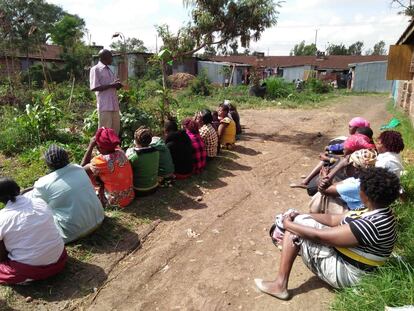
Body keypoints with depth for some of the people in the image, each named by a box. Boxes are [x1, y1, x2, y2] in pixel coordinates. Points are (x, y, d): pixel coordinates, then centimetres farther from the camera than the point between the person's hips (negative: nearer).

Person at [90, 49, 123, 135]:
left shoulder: (109, 70, 21)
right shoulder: (95, 69, -2)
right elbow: (94, 88, -11)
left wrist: (117, 85, 0)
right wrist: (111, 85, -15)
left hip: (114, 104, 7)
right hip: (104, 105, -7)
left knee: (115, 129, 8)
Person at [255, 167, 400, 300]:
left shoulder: (371, 225, -33)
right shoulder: (378, 211, -2)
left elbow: (319, 236, -28)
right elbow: (333, 220, 4)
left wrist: (289, 224, -13)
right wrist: (301, 215, -1)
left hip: (345, 273, -9)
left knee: (294, 229, -11)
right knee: (297, 223, 7)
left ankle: (280, 285, -2)